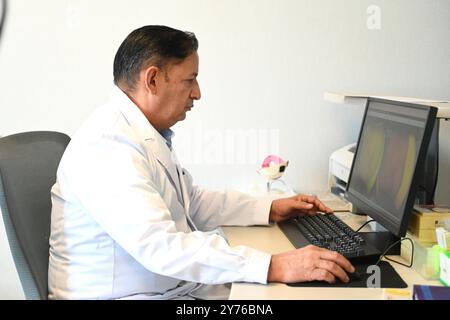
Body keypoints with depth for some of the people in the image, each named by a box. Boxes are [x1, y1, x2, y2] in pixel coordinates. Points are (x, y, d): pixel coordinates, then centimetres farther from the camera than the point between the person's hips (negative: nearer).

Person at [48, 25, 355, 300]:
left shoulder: (148, 132, 7)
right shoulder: (106, 147, -23)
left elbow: (192, 203, 18)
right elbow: (158, 246, -32)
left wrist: (270, 209, 10)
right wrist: (274, 267, -35)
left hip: (177, 283, 9)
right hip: (124, 294, -8)